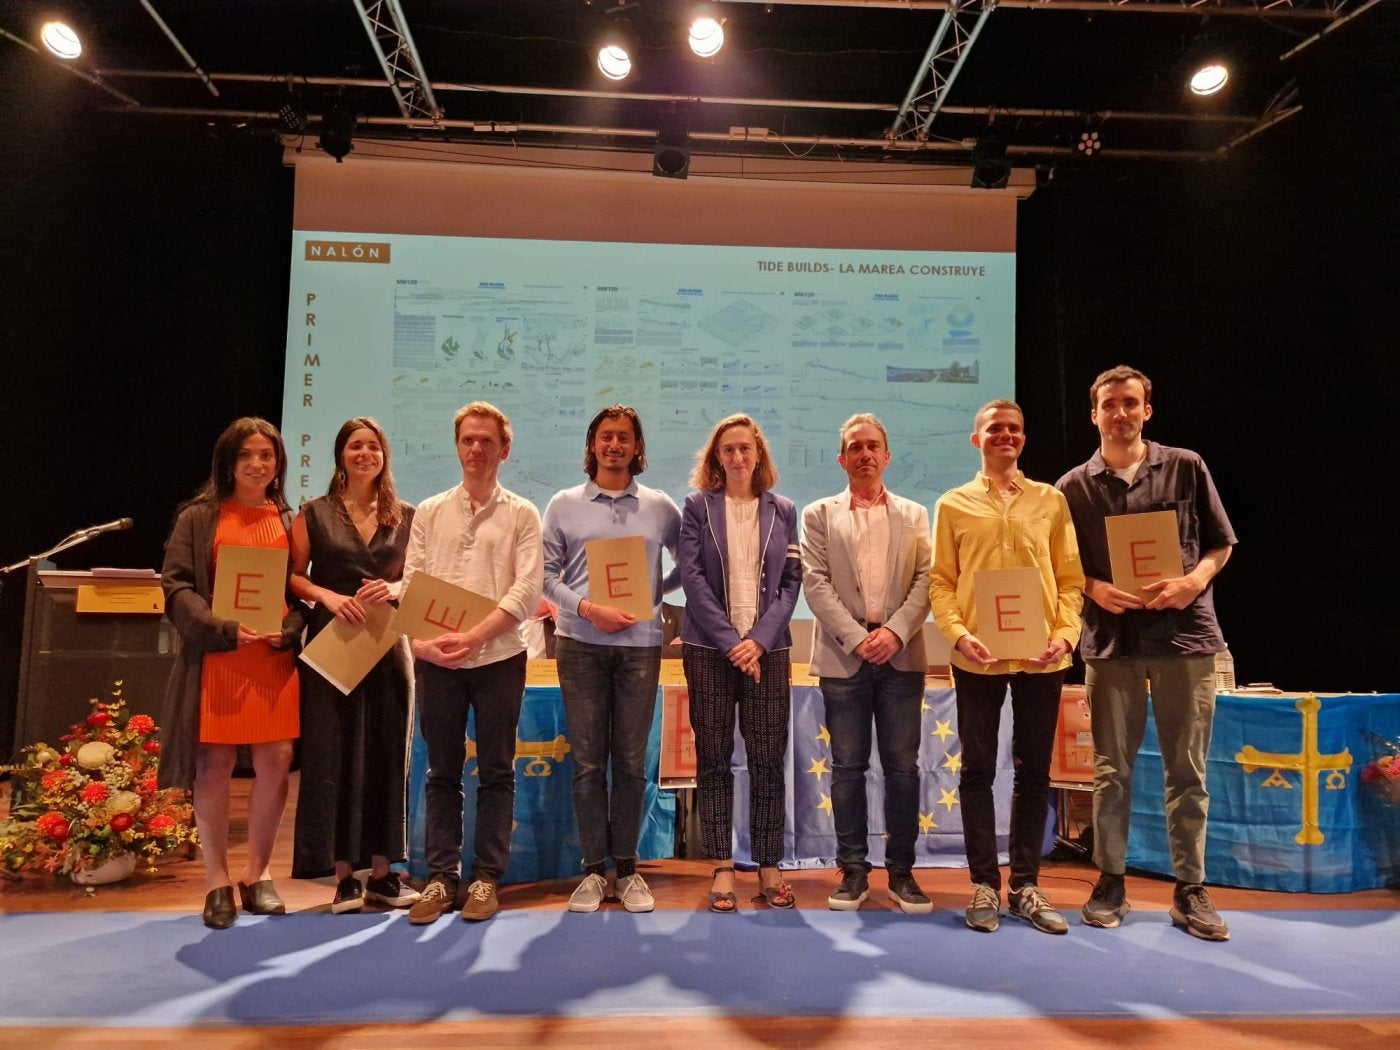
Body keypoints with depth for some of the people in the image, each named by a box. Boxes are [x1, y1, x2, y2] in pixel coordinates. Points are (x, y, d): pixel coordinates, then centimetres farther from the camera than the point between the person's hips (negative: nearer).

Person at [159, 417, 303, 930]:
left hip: (276, 658, 2)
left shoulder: (290, 521, 13)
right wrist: (224, 629, -16)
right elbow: (176, 585, -3)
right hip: (215, 657, -2)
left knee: (276, 762, 1)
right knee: (213, 764, 2)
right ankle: (217, 880, 16)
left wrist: (290, 631, -8)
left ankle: (257, 875, 18)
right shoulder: (199, 517, 5)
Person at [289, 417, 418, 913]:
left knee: (386, 754, 4)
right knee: (334, 754, -1)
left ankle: (382, 869, 14)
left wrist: (396, 589, -11)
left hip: (388, 646, 2)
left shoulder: (405, 517, 9)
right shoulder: (314, 513, 5)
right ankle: (344, 873, 8)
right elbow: (293, 577, 2)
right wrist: (327, 595, -16)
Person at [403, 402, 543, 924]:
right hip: (436, 660, 2)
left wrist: (475, 635, -18)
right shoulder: (429, 512, 11)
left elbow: (526, 589, -7)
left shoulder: (521, 514, 3)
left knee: (496, 773, 6)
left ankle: (487, 877, 16)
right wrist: (419, 638, -13)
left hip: (498, 657, -2)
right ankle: (441, 876, 19)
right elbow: (411, 582, 5)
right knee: (442, 772, 9)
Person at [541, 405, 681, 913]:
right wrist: (586, 608, -10)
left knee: (631, 761, 5)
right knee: (588, 761, 4)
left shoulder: (660, 506, 8)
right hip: (580, 643, 0)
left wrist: (656, 593, 1)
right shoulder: (565, 504, 6)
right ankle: (594, 868, 14)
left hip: (640, 643, 0)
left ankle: (627, 867, 17)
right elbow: (546, 573, 4)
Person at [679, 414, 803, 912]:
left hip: (767, 648, 1)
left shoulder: (782, 510, 9)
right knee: (713, 758, 2)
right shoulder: (697, 506, 4)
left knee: (768, 759, 1)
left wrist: (759, 639, -9)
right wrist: (729, 641, -12)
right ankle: (722, 869, 10)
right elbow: (692, 578, -3)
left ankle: (769, 867, 12)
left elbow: (791, 582, 4)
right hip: (709, 648, -1)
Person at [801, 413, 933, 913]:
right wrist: (857, 637, -11)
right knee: (847, 767, 4)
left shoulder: (914, 515, 12)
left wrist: (895, 631, -12)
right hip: (844, 655, -1)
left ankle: (901, 870, 14)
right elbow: (816, 583, -2)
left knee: (903, 765, 3)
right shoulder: (819, 515, 8)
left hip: (901, 655, 1)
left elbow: (925, 580, 3)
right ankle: (853, 869, 13)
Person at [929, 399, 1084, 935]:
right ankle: (984, 884, 16)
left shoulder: (1051, 500, 9)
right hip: (978, 658, -1)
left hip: (1041, 656, 2)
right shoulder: (954, 504, 6)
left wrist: (1065, 634, -8)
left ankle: (1025, 884, 20)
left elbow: (1071, 579, 6)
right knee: (978, 771, 5)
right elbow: (940, 581, 2)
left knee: (1034, 771, 9)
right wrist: (958, 633, -13)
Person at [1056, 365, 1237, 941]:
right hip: (1111, 641, 1)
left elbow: (1221, 543, 8)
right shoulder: (1074, 486, 5)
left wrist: (1195, 581, -11)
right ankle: (1110, 881, 18)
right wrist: (1095, 589, -11)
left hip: (1185, 635, 0)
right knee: (1112, 768, 7)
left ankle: (1190, 889, 17)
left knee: (1187, 769, 5)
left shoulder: (1186, 468, 4)